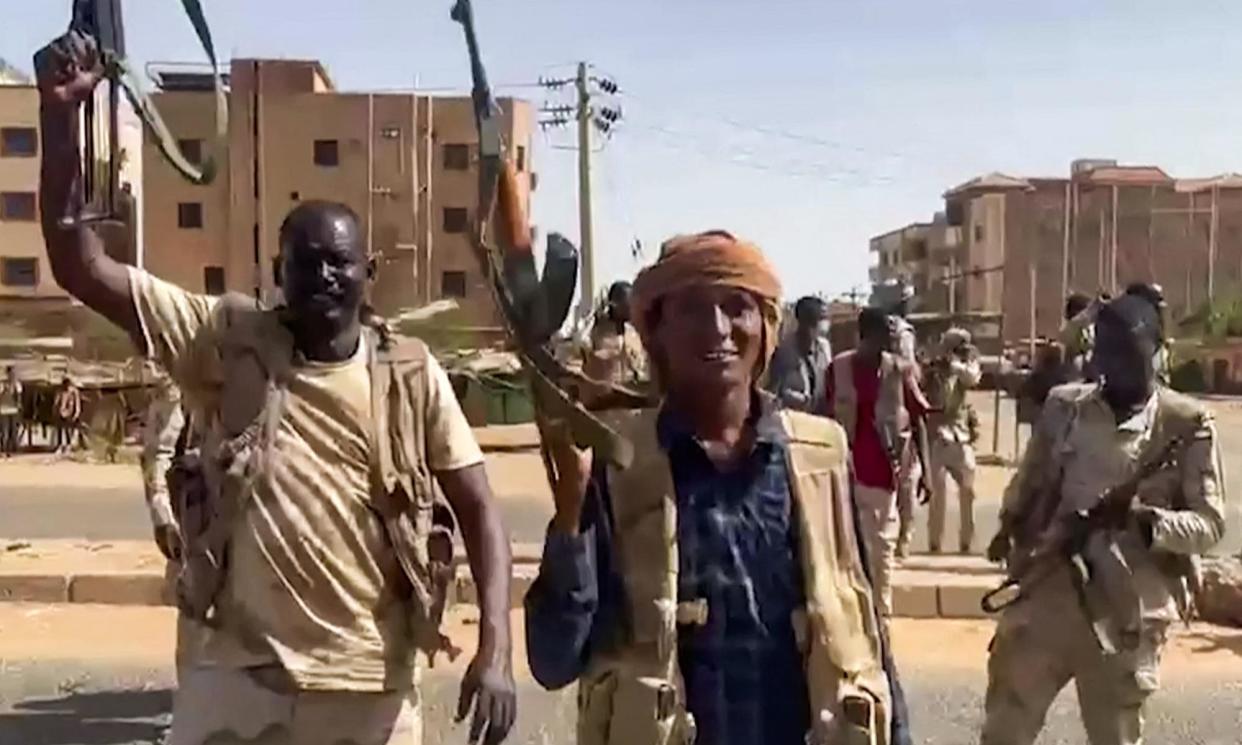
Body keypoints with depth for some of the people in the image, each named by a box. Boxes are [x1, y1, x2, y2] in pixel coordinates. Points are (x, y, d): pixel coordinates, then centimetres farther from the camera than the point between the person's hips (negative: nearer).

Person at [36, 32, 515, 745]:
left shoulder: (412, 374, -4)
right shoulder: (227, 343, -3)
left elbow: (479, 508, -4)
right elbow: (81, 266, -7)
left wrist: (495, 648, -15)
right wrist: (61, 111, -17)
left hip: (373, 682, 0)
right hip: (238, 672, 0)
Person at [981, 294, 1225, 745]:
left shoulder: (1187, 424, -4)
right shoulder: (1064, 406, 4)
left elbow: (1210, 523, -6)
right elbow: (1029, 483, 13)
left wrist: (1144, 518, -24)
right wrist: (1009, 528, -5)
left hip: (1127, 610, -2)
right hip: (1045, 592, 2)